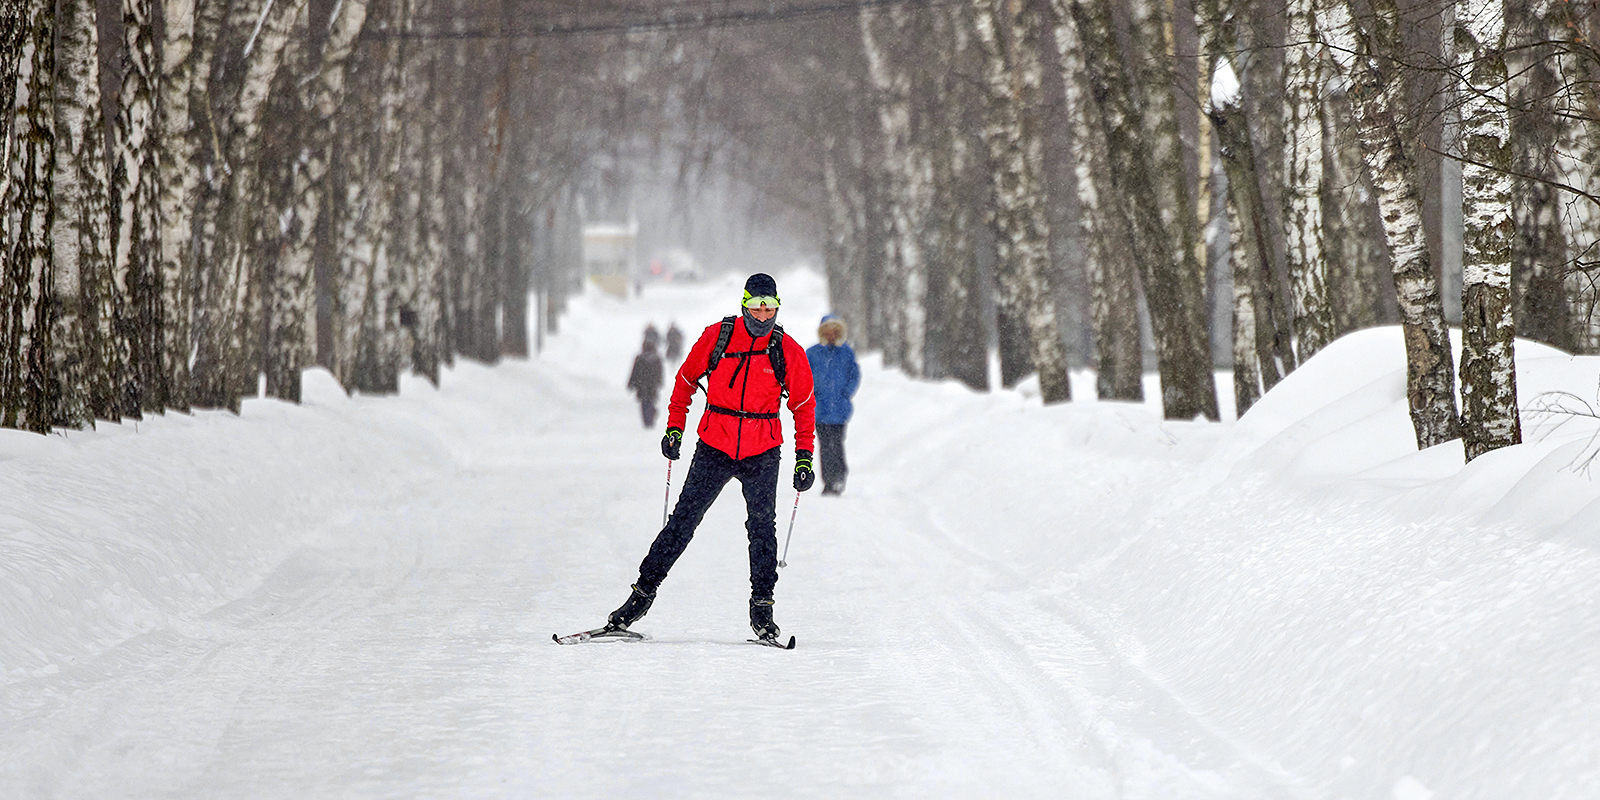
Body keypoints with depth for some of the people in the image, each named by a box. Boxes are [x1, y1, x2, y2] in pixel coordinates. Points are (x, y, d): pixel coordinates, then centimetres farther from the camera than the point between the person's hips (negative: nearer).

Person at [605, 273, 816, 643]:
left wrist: (804, 455, 2)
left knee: (762, 527, -9)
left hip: (762, 453, 0)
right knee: (683, 520, -1)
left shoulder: (788, 351, -3)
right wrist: (675, 427, 4)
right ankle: (644, 592, 6)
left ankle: (761, 608, 1)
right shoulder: (716, 336, -3)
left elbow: (803, 405, 8)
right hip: (714, 447, 0)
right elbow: (687, 379, 11)